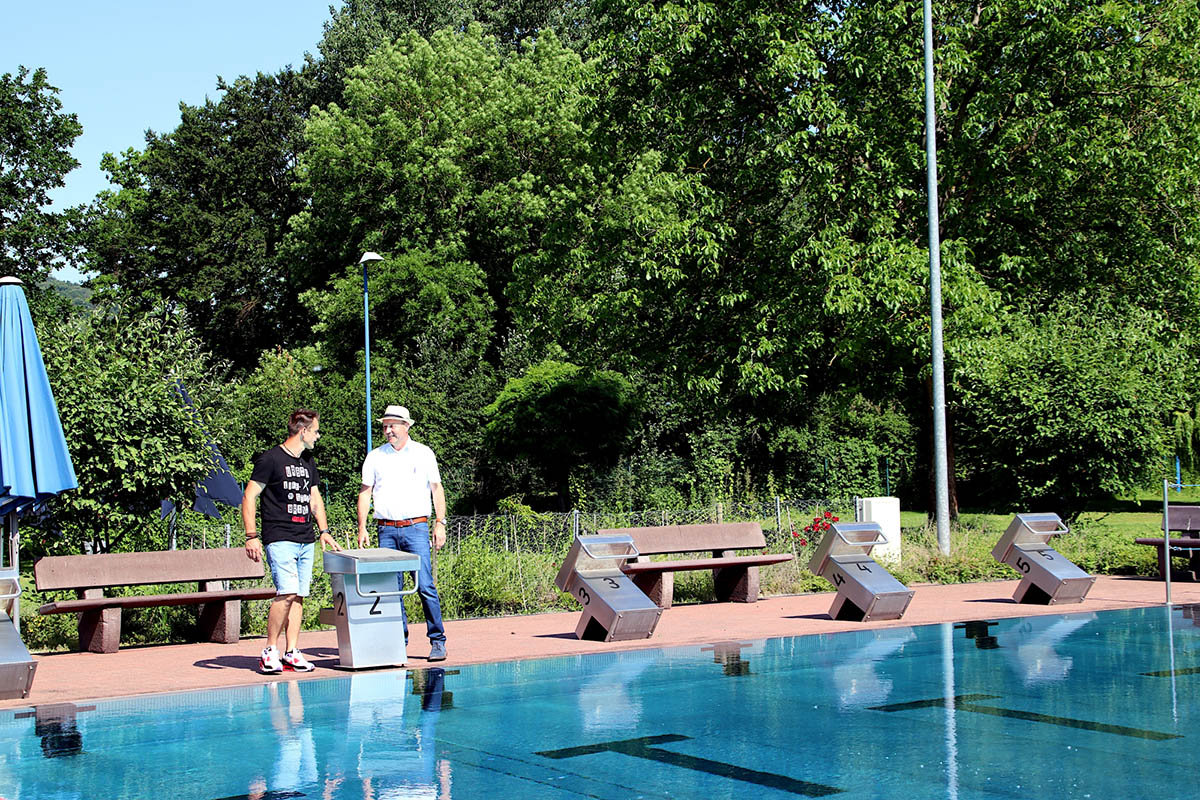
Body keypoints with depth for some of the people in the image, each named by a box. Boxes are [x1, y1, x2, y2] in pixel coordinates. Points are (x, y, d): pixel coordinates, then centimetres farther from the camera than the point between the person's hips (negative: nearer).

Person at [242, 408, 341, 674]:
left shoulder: (308, 463, 19)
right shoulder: (270, 459, -4)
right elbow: (248, 497, -5)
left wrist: (324, 530, 17)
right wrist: (251, 537, -11)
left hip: (306, 541, 7)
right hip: (280, 540, -7)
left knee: (298, 597, 4)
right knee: (287, 593, -17)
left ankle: (292, 653, 8)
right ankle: (269, 650, -5)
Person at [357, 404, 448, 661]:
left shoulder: (424, 454, 7)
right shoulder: (375, 456, 11)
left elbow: (437, 489, 8)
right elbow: (365, 493, 12)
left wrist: (440, 523, -1)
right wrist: (362, 528, 4)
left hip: (416, 527, -2)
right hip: (386, 530, 2)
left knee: (425, 586, -9)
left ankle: (437, 641, -3)